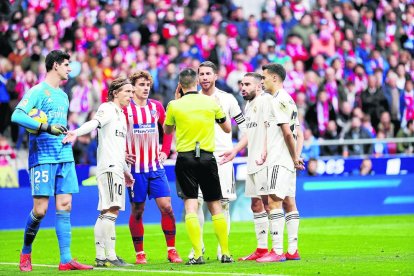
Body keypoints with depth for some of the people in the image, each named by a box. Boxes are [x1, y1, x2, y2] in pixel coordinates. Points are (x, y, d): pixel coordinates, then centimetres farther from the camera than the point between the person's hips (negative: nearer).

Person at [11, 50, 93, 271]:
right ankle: (26, 253, 14)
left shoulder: (63, 96, 18)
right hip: (42, 158, -7)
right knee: (40, 209, -7)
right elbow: (17, 115, -20)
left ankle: (66, 259, -2)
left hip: (65, 158, 7)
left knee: (64, 207, 0)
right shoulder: (37, 91, -7)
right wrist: (46, 127, -27)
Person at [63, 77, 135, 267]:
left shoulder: (120, 114, 24)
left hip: (116, 168, 10)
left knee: (105, 213, 7)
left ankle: (100, 257, 7)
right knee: (112, 210, -14)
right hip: (109, 166, -10)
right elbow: (94, 123, -25)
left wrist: (126, 170, 35)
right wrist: (76, 133, -43)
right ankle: (110, 256, -17)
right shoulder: (107, 109, -4)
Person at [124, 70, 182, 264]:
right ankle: (139, 253, 11)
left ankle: (171, 250, 4)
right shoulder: (125, 109, -4)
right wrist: (122, 153, -8)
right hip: (135, 167, -3)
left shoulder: (156, 107, 7)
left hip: (156, 167, 3)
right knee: (137, 210, 2)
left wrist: (165, 150, 11)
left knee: (166, 206, -4)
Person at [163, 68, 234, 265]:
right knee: (215, 205, 9)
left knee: (190, 205, -3)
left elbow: (167, 130, 16)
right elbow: (227, 128, 14)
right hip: (207, 158, 1)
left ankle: (197, 254, -12)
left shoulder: (174, 105, -3)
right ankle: (225, 253, 10)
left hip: (185, 158, -1)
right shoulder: (211, 102, 1)